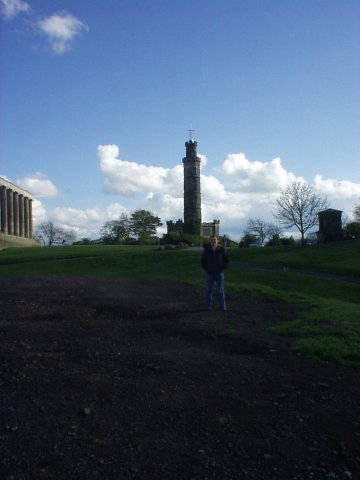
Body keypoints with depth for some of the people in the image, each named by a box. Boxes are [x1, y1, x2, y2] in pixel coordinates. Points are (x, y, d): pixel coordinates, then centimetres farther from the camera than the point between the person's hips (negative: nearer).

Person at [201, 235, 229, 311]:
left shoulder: (221, 250, -6)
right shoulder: (206, 250, -5)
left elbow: (226, 260, 4)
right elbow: (203, 261, 7)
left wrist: (222, 268, -2)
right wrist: (206, 269, 1)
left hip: (219, 273, 0)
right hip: (209, 273, 0)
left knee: (220, 290, 4)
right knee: (208, 290, 6)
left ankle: (222, 306, 12)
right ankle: (208, 306, 15)